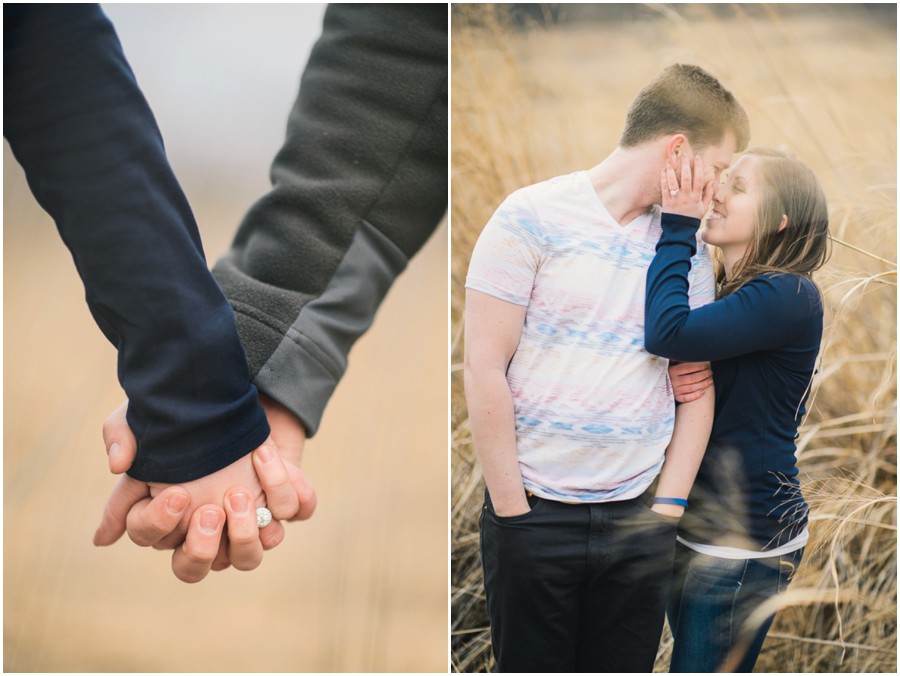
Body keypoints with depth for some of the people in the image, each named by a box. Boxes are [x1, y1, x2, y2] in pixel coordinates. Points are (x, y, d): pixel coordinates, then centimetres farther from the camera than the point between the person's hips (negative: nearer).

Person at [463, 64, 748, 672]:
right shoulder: (534, 217, -6)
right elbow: (485, 369, -8)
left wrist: (670, 505, 1)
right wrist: (512, 507, -9)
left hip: (641, 515, 4)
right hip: (536, 510, -4)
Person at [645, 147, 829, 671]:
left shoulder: (788, 295, -18)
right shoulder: (729, 291, 11)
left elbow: (668, 332, -30)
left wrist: (679, 227, -18)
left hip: (745, 539, -9)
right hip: (703, 524, 9)